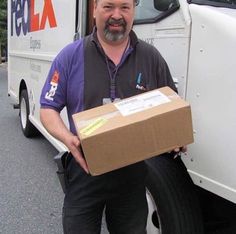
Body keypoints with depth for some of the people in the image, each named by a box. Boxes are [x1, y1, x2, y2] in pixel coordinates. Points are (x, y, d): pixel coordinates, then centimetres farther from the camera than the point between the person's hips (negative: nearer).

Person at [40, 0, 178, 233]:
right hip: (84, 170, -1)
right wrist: (67, 138, -21)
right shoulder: (70, 56, -3)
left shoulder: (151, 57, 2)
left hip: (134, 174, 2)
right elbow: (48, 108, -2)